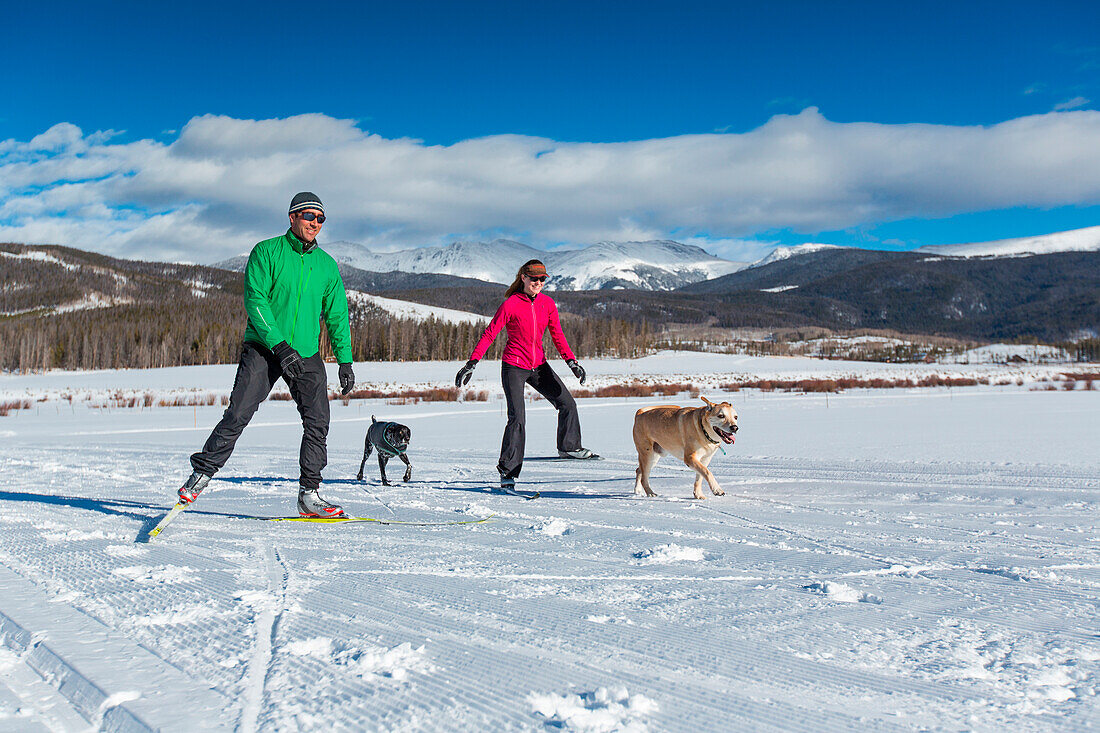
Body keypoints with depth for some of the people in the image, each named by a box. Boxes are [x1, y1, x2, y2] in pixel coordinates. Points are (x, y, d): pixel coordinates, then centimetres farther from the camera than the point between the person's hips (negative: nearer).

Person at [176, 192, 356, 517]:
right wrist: (279, 345, -21)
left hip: (307, 355, 3)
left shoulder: (327, 265, 10)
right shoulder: (267, 252, -2)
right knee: (238, 415, -11)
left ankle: (309, 495, 3)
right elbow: (254, 299, -12)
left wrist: (345, 361, 6)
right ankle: (202, 473, 5)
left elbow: (337, 315, 13)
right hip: (263, 348, -3)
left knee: (318, 422, -6)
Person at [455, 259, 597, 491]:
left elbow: (557, 335, 7)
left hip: (538, 365, 6)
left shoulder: (547, 304, 2)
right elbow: (489, 334, -12)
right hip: (514, 367, -6)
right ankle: (508, 473, -6)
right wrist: (471, 363, -18)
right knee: (517, 418, -14)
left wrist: (571, 361, -5)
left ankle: (569, 447, 28)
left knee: (567, 404, 5)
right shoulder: (510, 304, -14)